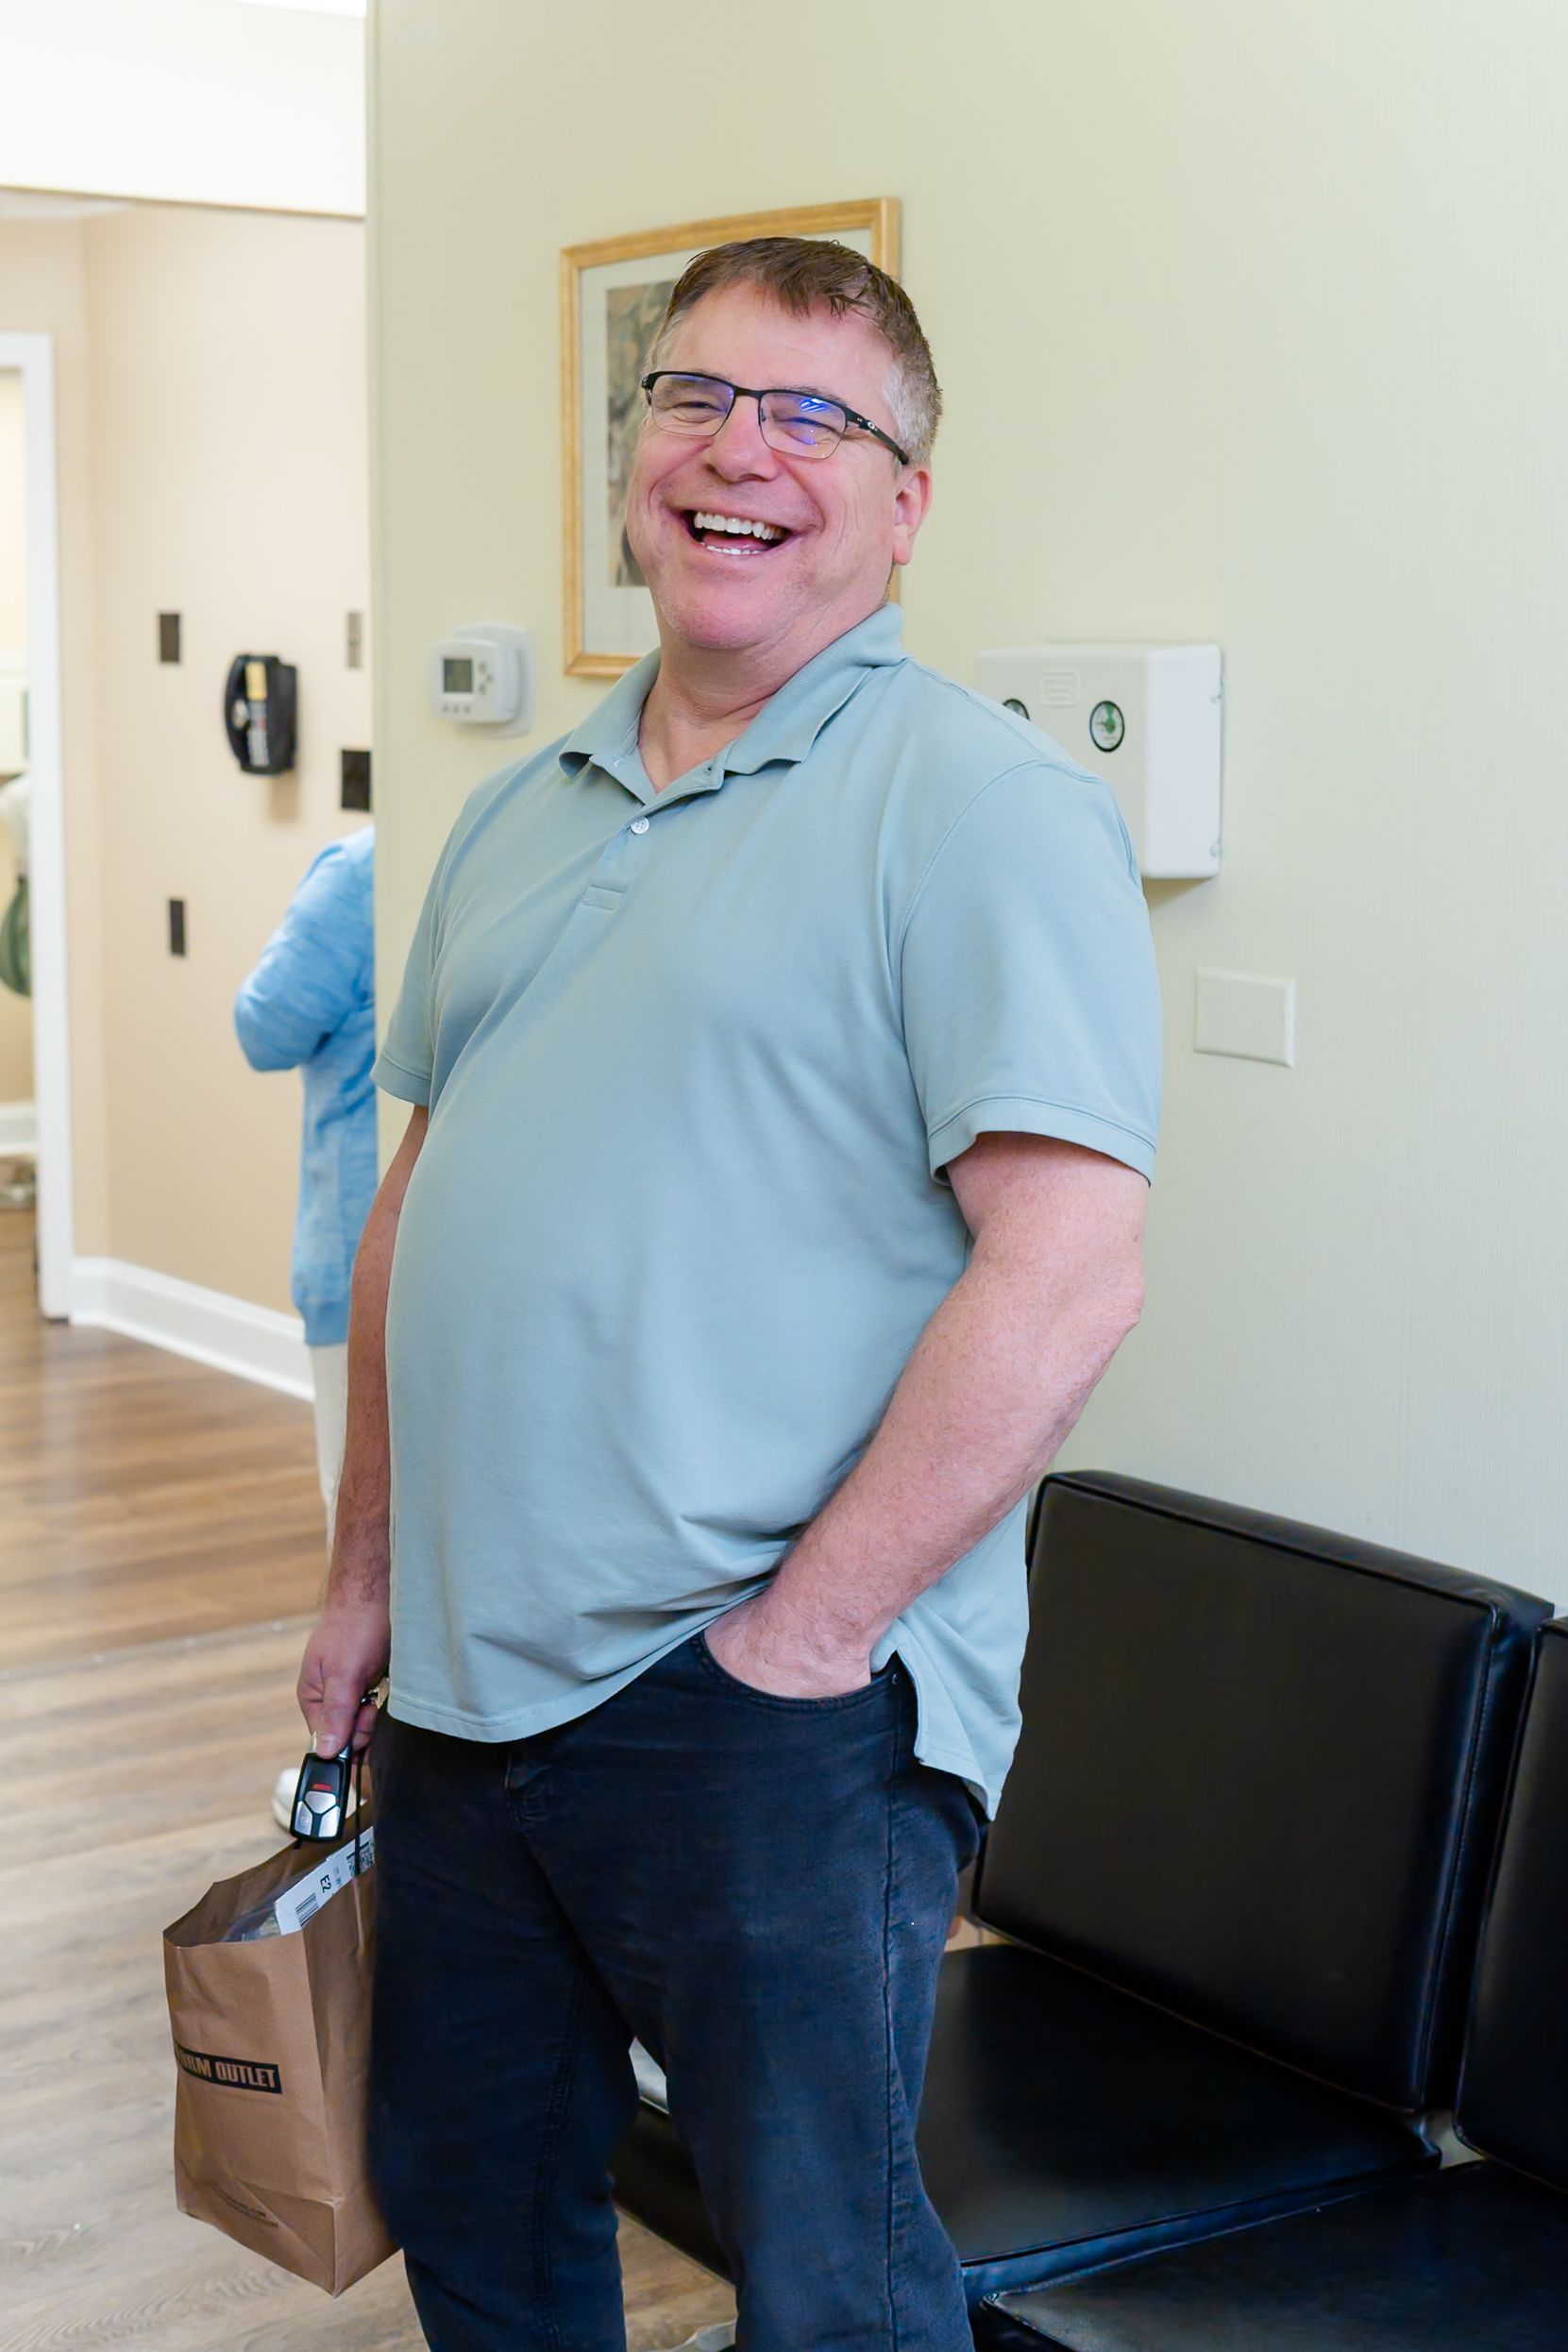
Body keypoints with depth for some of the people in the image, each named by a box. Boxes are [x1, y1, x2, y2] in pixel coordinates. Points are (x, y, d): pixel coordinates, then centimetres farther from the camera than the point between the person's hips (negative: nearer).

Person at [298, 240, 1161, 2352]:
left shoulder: (981, 806, -12)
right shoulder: (524, 815, 13)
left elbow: (1069, 1272, -20)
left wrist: (799, 1635, -19)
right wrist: (368, 1569, 15)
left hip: (766, 1709, -7)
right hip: (461, 1683, 7)